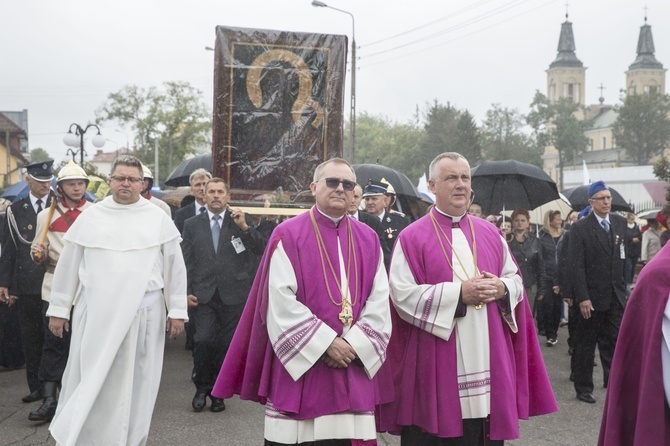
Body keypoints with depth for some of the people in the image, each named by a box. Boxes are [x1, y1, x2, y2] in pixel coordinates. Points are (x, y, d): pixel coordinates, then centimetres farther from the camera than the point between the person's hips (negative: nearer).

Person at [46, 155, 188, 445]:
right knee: (88, 383, 6)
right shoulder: (89, 217, 4)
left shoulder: (158, 218, 2)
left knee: (134, 383, 7)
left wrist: (177, 310, 1)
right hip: (95, 312, 1)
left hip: (143, 312, 0)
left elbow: (174, 266, 3)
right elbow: (68, 265, 7)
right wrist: (59, 309, 6)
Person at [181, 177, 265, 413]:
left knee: (227, 345, 5)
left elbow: (260, 249, -4)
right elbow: (186, 261, 9)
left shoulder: (241, 220, 6)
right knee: (203, 340, -13)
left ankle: (218, 393, 21)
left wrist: (245, 227, -17)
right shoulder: (192, 224, 9)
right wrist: (187, 291, 1)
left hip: (234, 295, 0)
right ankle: (202, 387, 9)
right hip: (205, 295, 0)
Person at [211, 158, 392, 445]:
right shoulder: (288, 235, -1)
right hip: (298, 366, -3)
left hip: (354, 369, 3)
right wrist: (326, 343, -13)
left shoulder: (368, 240, 10)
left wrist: (353, 345, -9)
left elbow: (379, 302, 4)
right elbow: (281, 301, -9)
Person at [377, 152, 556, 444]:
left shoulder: (490, 233, 13)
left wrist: (502, 289, -8)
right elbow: (402, 295, -12)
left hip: (489, 363, 4)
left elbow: (516, 280, 15)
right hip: (435, 367, -4)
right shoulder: (412, 237, -3)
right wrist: (459, 293, -17)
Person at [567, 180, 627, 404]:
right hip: (592, 297, -4)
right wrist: (582, 297, -16)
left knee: (614, 343, 8)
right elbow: (576, 266, -11)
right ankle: (583, 388, 17)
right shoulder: (580, 228, -7)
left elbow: (624, 256, 11)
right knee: (585, 345, 6)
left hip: (615, 296, 4)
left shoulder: (620, 222, 8)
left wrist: (624, 288, 5)